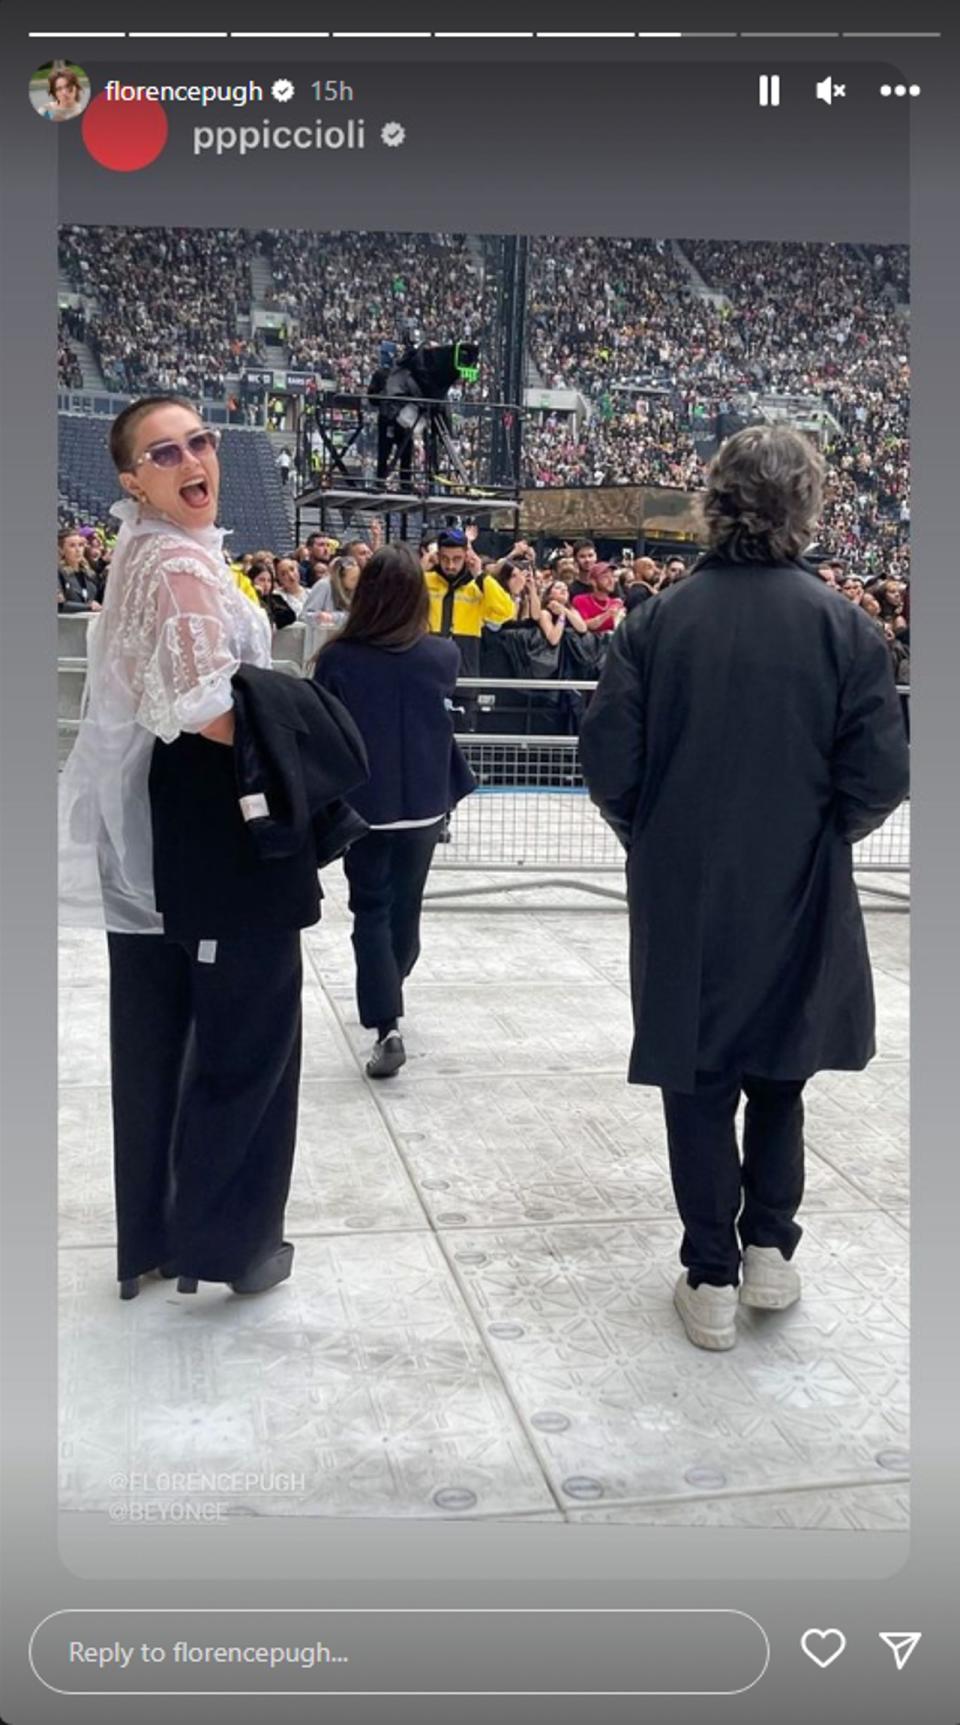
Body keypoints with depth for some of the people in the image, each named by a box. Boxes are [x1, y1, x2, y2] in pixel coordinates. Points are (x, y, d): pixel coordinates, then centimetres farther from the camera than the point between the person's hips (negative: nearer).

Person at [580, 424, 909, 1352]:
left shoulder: (659, 621, -8)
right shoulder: (844, 627, -8)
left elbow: (609, 760, -9)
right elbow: (878, 777, -9)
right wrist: (817, 833, 10)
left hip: (682, 897, 0)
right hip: (798, 896, 0)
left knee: (699, 1083, 12)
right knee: (778, 1072, 22)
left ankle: (711, 1280, 20)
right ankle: (769, 1250, 25)